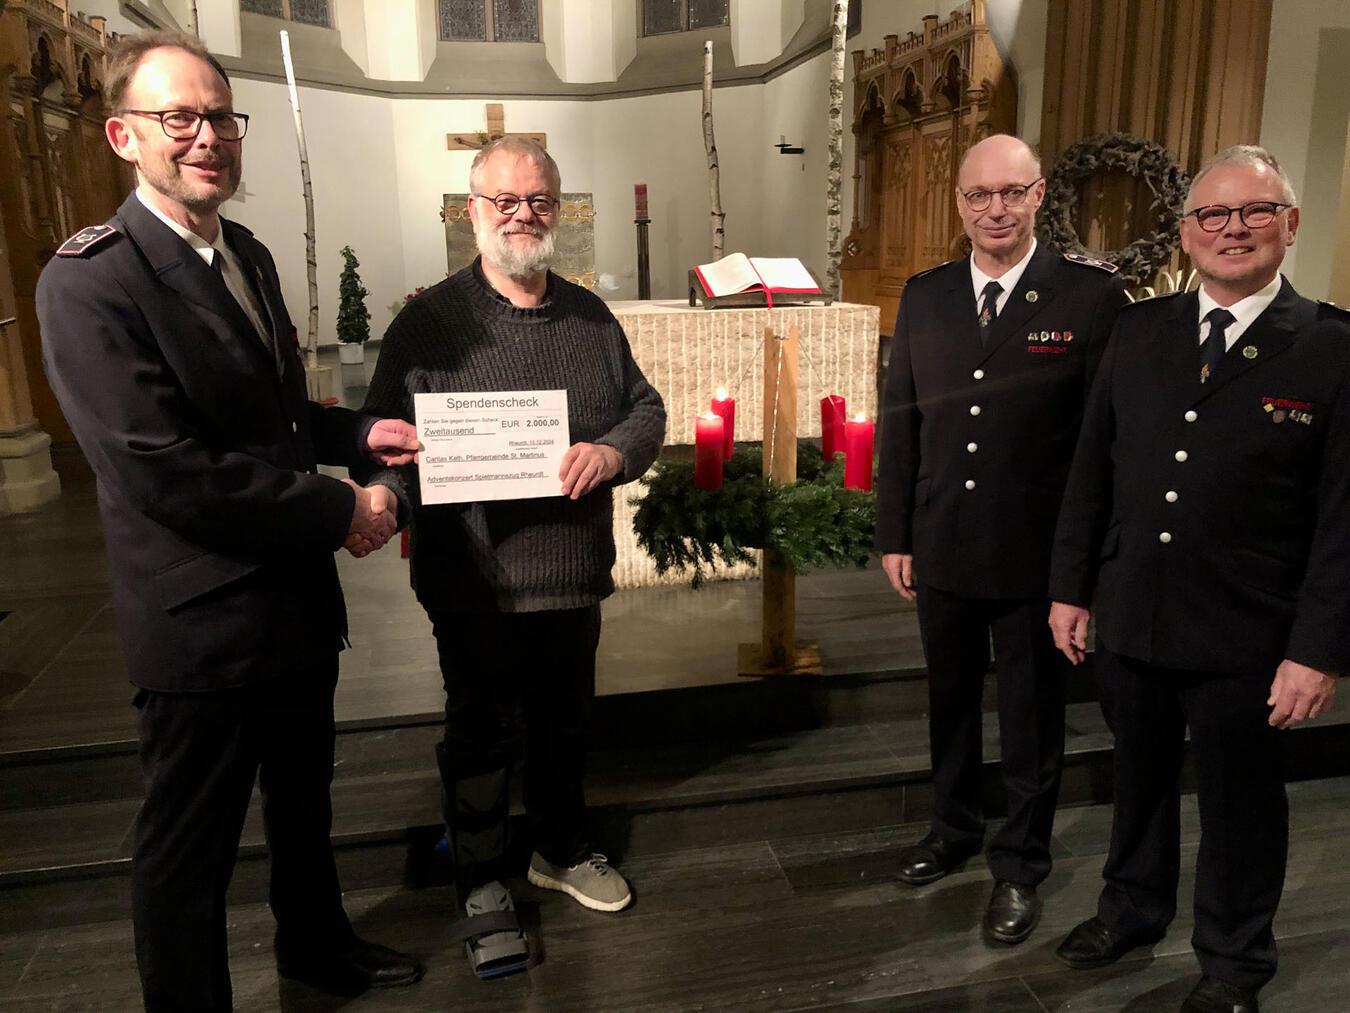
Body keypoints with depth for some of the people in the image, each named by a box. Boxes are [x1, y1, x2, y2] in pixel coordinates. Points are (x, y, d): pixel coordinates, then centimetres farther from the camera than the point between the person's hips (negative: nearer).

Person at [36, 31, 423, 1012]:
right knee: (190, 850, 13)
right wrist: (338, 512, -20)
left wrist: (359, 433, 0)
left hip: (298, 599, 9)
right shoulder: (90, 283, -19)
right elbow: (164, 472, -26)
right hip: (204, 623, -8)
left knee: (305, 797, 27)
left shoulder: (247, 254, 8)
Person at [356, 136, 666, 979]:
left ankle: (563, 852, 43)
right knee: (481, 736, 11)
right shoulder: (430, 322, -5)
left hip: (574, 575, 4)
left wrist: (614, 450, -14)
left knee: (565, 724, 20)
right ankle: (483, 885, 32)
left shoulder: (591, 318, 8)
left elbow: (647, 408, 8)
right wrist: (383, 498, -29)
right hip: (476, 583, -4)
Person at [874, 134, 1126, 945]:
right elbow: (901, 420, 5)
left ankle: (1021, 865, 33)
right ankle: (956, 830, 42)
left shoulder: (1093, 293, -8)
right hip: (943, 550, 4)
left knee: (1032, 717, 13)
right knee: (951, 702, 20)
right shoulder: (925, 295, 3)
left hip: (1040, 556, -3)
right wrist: (895, 536, 4)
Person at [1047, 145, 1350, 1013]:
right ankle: (1134, 909, 45)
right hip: (1131, 620, 3)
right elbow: (1092, 470, 5)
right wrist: (1072, 586, 4)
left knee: (1239, 803, 16)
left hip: (1245, 642, -3)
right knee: (1139, 780, 21)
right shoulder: (1139, 332, 3)